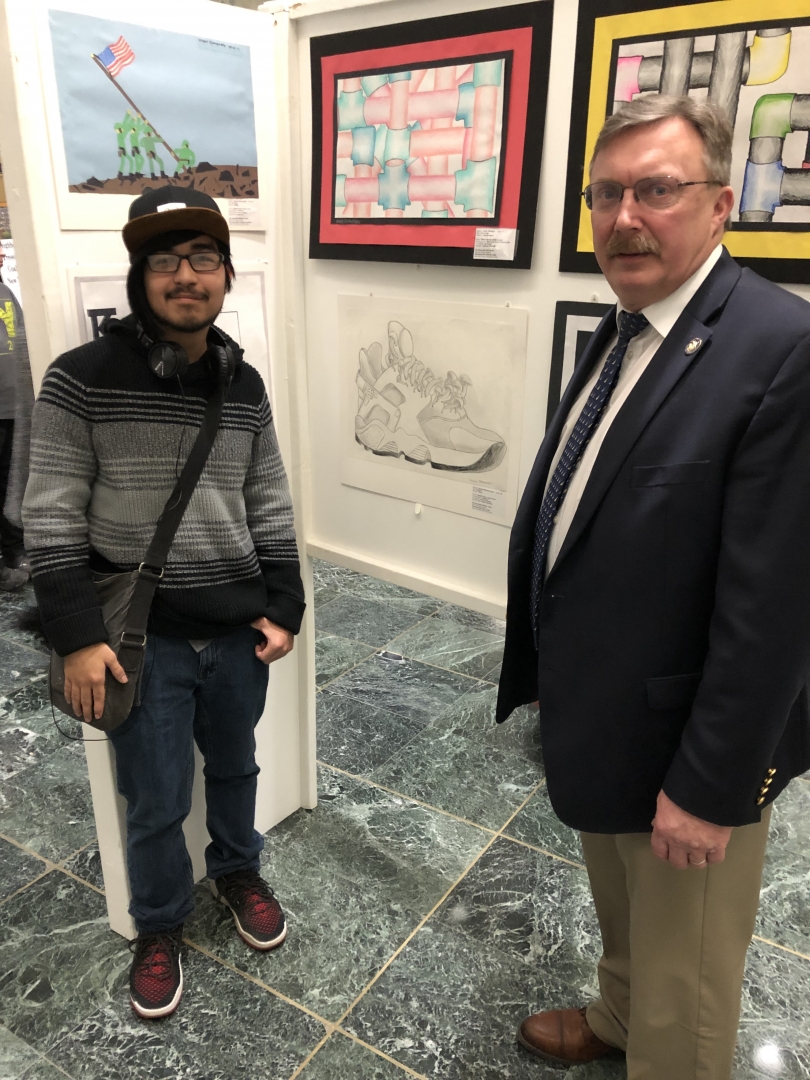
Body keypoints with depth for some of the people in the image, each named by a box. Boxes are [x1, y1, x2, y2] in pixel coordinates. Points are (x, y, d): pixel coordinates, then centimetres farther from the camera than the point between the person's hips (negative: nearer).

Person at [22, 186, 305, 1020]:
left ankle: (236, 872, 50)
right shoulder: (83, 379, -11)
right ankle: (159, 926, 38)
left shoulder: (244, 386, 1)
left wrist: (284, 608, 3)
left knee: (235, 768, 22)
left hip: (238, 630, 4)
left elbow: (268, 507, 7)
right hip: (142, 636, -3)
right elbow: (50, 519, -9)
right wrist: (77, 636, -13)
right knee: (157, 803, 11)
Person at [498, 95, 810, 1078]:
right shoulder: (616, 334, 4)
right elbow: (569, 520, 6)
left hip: (682, 749, -7)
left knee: (684, 993, 18)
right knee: (619, 918, 33)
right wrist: (554, 679, 11)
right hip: (595, 720, 8)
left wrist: (709, 785, -19)